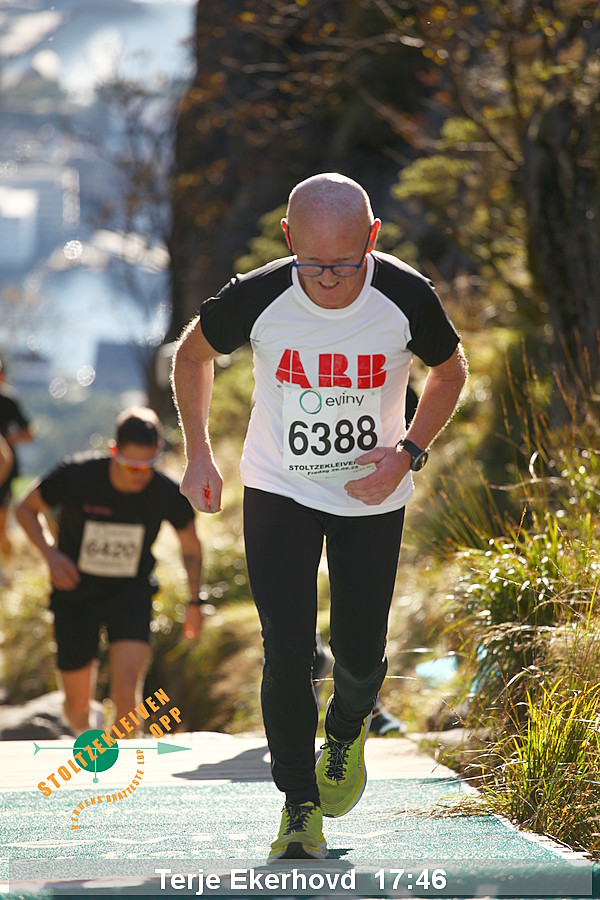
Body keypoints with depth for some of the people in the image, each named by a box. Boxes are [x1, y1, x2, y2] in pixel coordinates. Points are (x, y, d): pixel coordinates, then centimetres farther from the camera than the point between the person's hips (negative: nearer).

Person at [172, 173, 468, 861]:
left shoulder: (407, 298, -22)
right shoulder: (257, 299, -22)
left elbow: (450, 371, 0)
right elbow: (193, 353, 1)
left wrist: (408, 452, -13)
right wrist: (198, 455, -3)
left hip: (373, 496, 1)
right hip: (279, 492, -1)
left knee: (360, 654, 3)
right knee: (287, 650, -10)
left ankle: (347, 732, 39)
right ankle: (300, 810, 4)